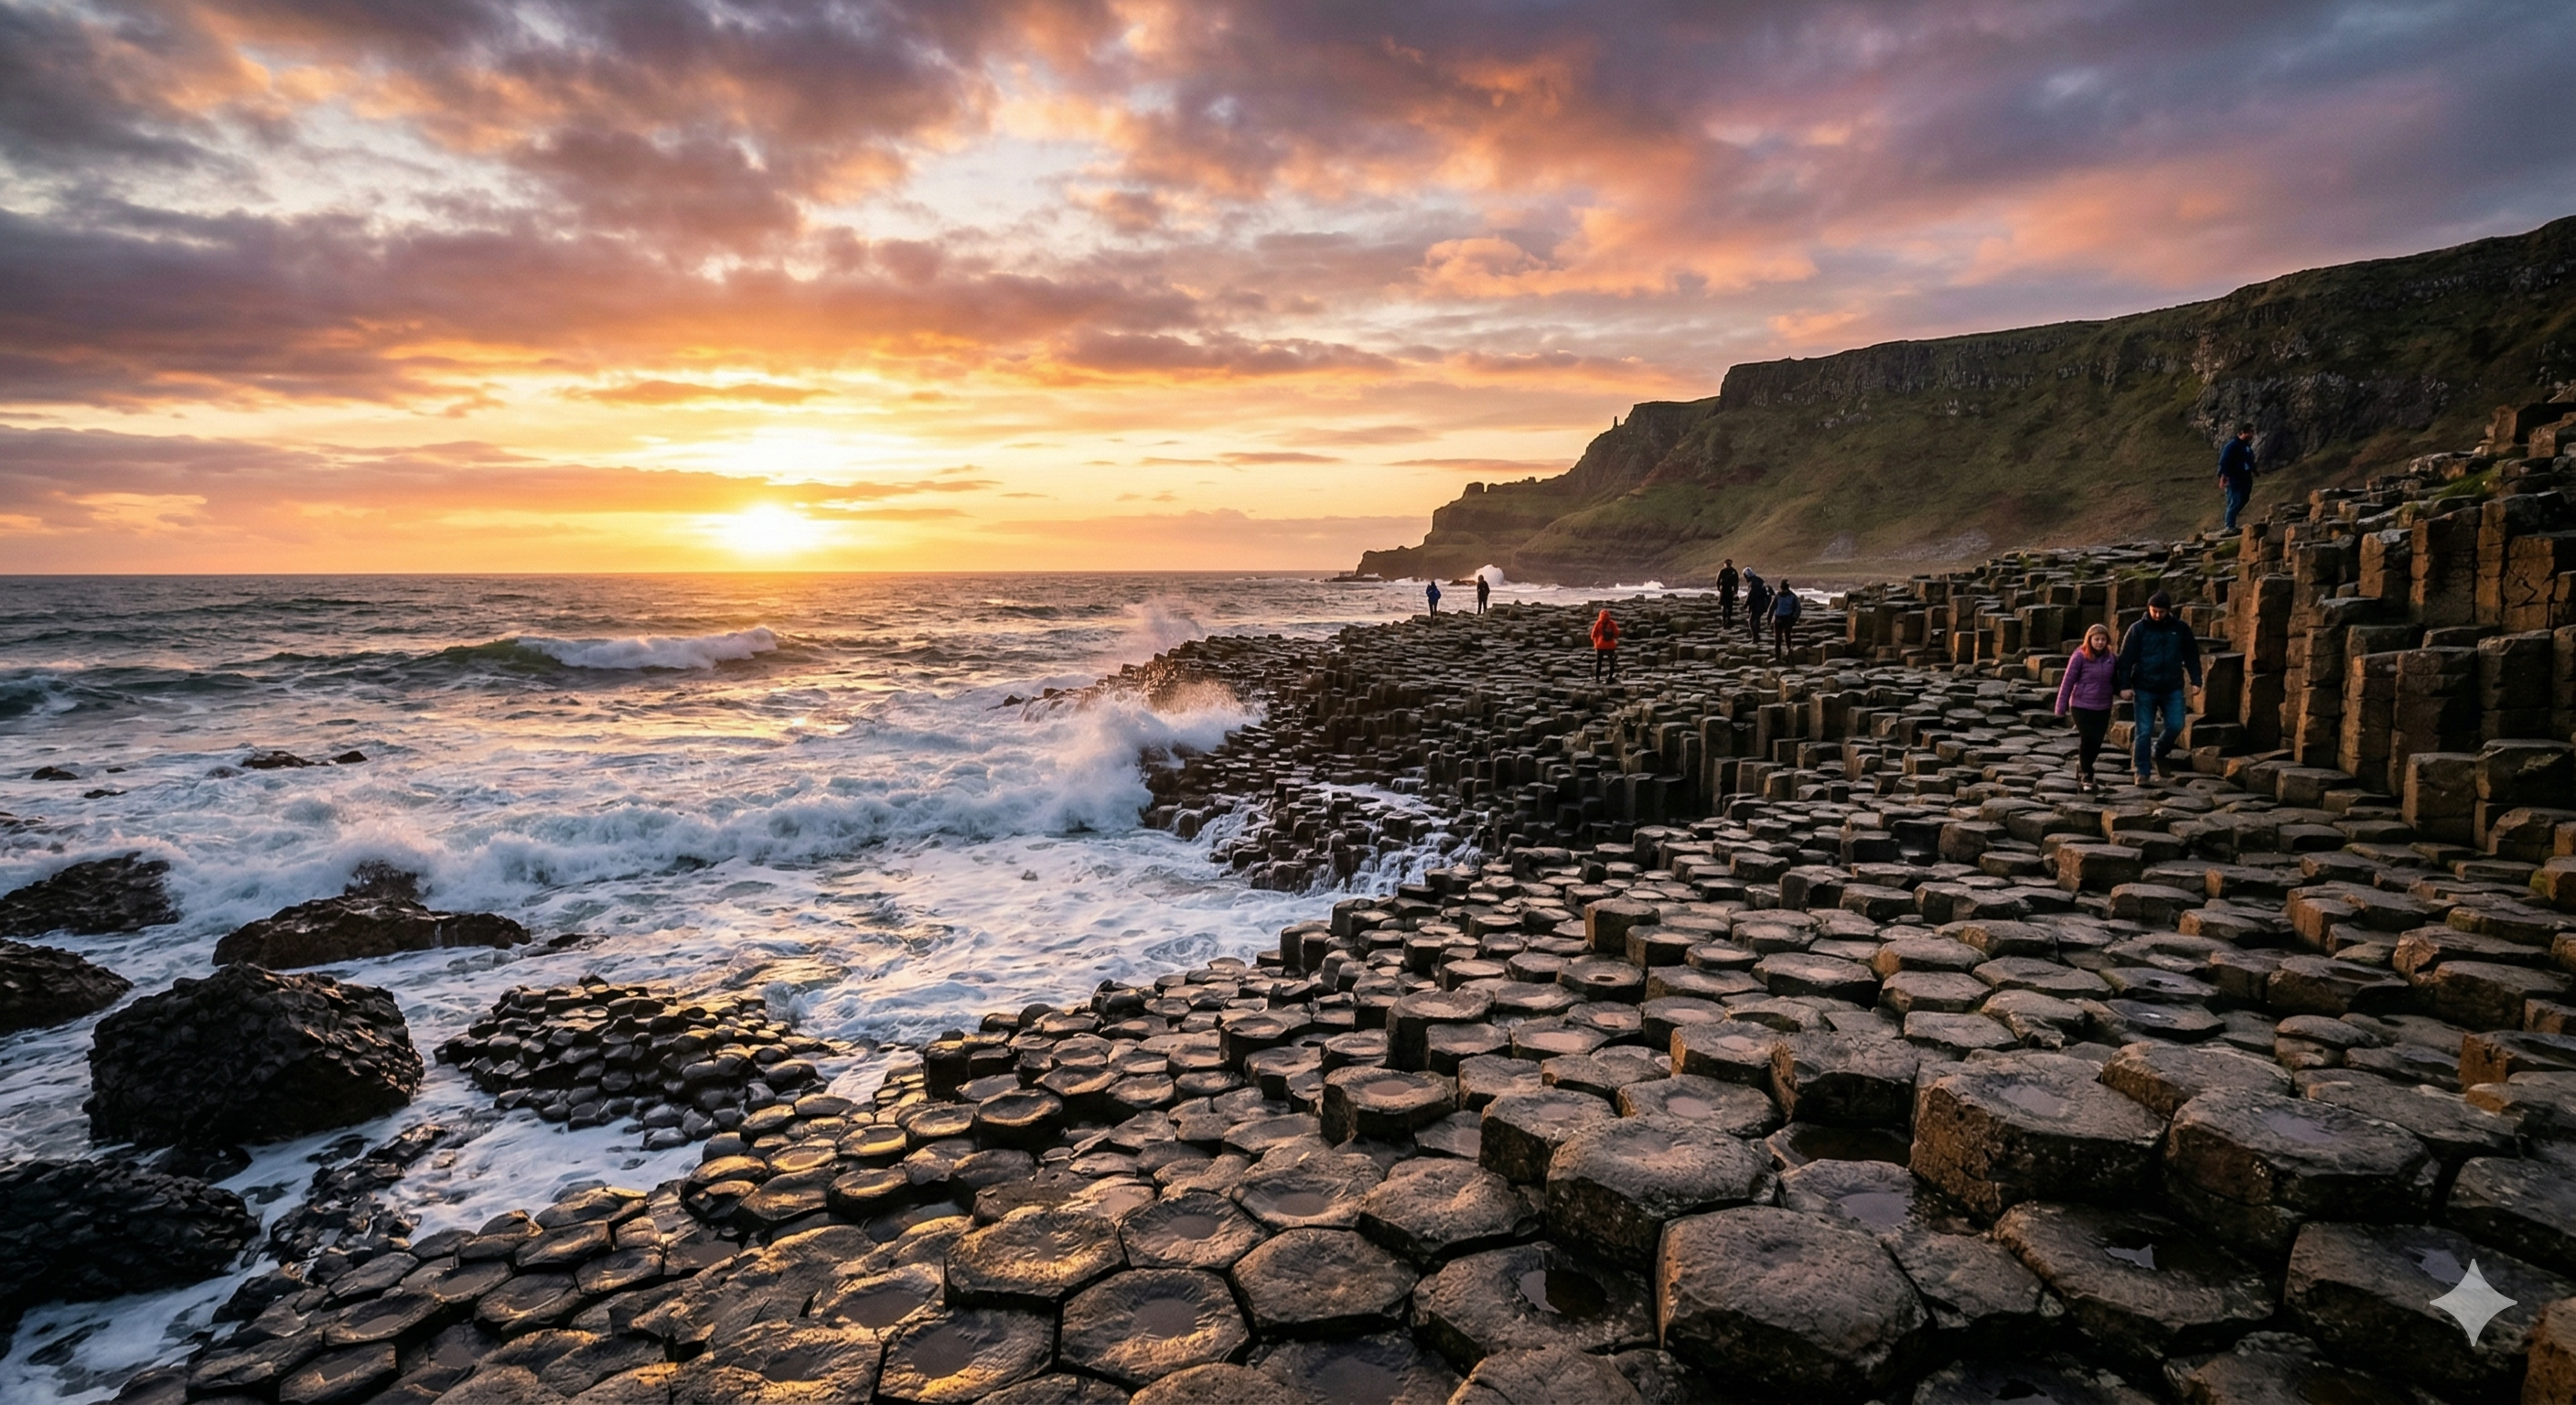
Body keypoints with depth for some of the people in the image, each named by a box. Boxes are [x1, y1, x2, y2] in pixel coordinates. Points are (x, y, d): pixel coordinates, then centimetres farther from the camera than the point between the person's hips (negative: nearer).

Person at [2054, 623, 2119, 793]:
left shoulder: (2112, 658, 4)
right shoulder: (2079, 657, -9)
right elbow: (2068, 682, -6)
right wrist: (2061, 707, -5)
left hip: (2103, 708, 4)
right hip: (2081, 706, -4)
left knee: (2096, 744, 7)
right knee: (2088, 740, -7)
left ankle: (2082, 768, 31)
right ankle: (2086, 777, 6)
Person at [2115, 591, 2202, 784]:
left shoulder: (2181, 629, 4)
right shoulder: (2138, 629, -3)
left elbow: (2191, 656, 11)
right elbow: (2126, 658, -4)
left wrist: (2196, 680, 4)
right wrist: (2125, 685, -10)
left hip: (2172, 689, 2)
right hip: (2144, 690, -2)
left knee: (2175, 726, -4)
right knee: (2145, 732, 0)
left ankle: (2160, 753, 25)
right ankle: (2143, 771, 9)